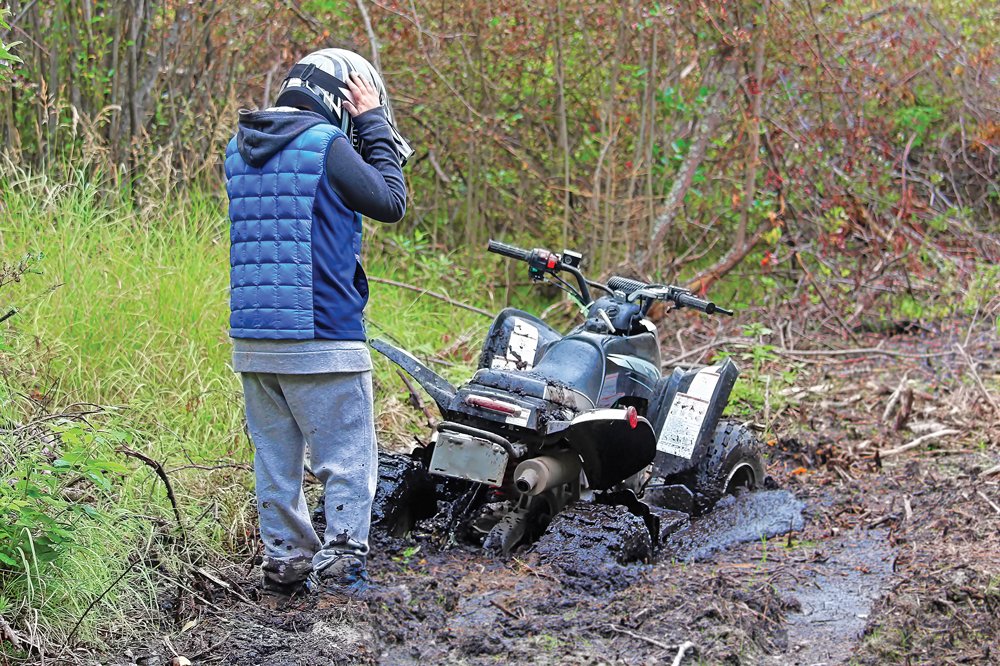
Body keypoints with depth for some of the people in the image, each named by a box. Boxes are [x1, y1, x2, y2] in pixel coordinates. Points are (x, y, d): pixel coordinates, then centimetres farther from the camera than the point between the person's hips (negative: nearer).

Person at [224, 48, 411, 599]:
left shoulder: (239, 148, 13)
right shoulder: (326, 145, -10)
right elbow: (390, 203, -2)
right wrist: (374, 125, 5)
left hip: (251, 340, 7)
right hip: (321, 340, -7)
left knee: (276, 461, 14)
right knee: (348, 465, -1)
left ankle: (285, 565, 17)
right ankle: (342, 581, -5)